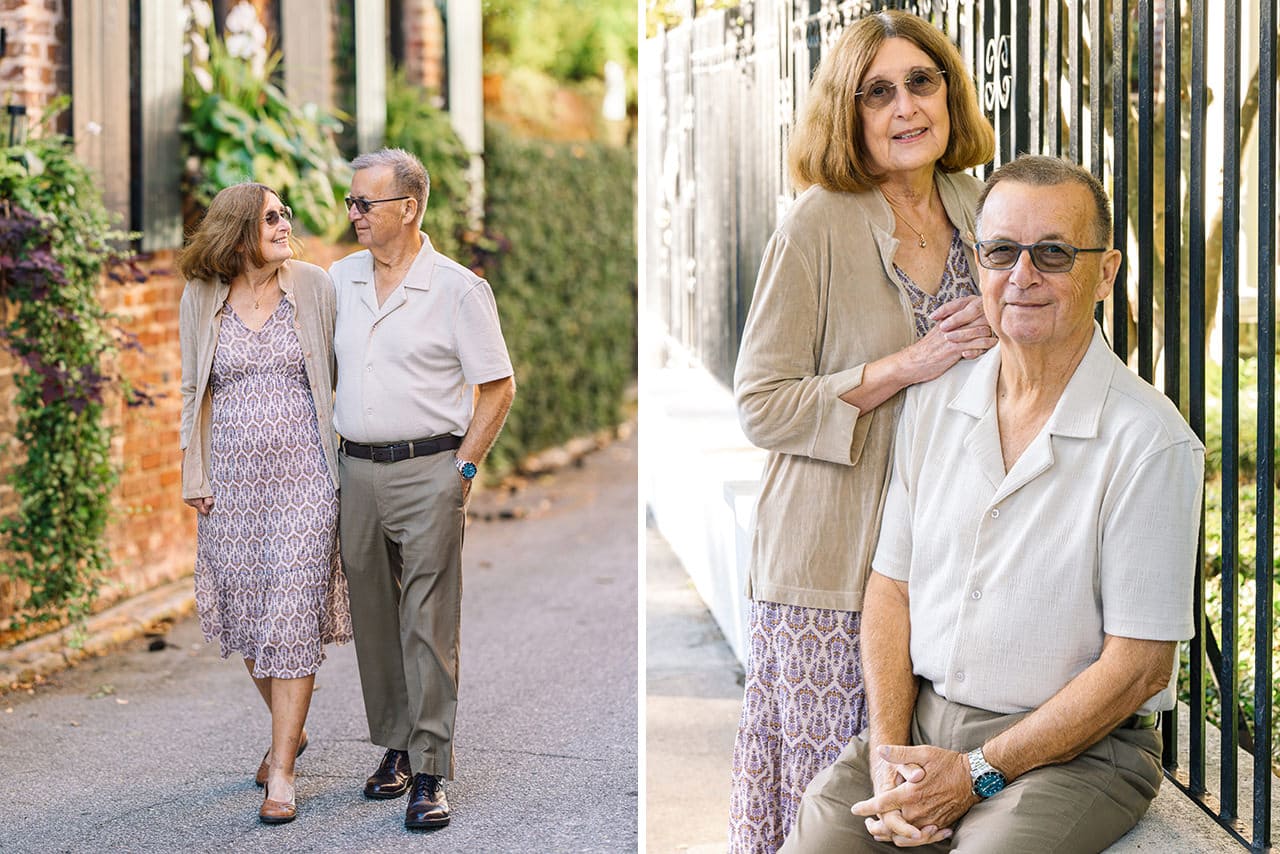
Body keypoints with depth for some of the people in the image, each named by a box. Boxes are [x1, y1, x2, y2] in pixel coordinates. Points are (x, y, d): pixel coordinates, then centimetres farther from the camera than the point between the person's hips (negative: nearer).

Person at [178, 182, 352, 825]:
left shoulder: (313, 286, 0)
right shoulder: (201, 298, 4)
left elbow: (339, 375, 5)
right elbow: (195, 391, 10)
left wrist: (350, 460, 2)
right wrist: (194, 475, 5)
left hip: (303, 471, -2)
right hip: (233, 476, 2)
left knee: (294, 615, -7)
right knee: (243, 610, 9)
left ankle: (282, 771, -1)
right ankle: (289, 729, 34)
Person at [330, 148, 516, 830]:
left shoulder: (458, 288, -6)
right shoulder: (340, 279, 10)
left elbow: (497, 388, -3)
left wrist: (461, 469, -7)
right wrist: (331, 457, 13)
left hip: (428, 471, -5)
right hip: (355, 468, 5)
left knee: (428, 623, -6)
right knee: (373, 618, 10)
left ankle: (429, 772, -3)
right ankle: (394, 747, 23)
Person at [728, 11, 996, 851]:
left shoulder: (976, 208, 8)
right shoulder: (816, 227, -9)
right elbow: (761, 405, -10)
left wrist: (996, 336, 2)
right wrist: (904, 368, -17)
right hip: (832, 565, -5)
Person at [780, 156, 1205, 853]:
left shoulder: (1152, 442, -12)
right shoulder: (933, 401, 6)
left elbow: (1140, 667, -11)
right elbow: (892, 584, 10)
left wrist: (977, 772, -13)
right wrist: (887, 749, -5)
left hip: (1079, 749, -4)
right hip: (919, 723, 5)